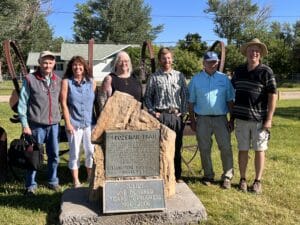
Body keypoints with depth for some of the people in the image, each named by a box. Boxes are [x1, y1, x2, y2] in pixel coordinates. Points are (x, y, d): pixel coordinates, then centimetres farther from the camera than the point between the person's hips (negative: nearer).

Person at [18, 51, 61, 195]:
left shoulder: (58, 80, 8)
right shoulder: (30, 79, -4)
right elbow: (22, 103, -4)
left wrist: (60, 118, 7)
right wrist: (25, 124, -8)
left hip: (54, 124, 4)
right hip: (37, 125, -3)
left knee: (54, 155, 11)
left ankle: (52, 181, 27)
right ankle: (31, 185, 19)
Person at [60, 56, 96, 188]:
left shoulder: (91, 82, 7)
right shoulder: (66, 82, -1)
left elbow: (95, 101, 9)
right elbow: (63, 104, -4)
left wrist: (97, 121, 5)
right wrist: (68, 123, -8)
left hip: (90, 122, 3)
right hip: (74, 123, -2)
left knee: (91, 151, 8)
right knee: (74, 152, 4)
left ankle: (90, 178, 25)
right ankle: (76, 181, 17)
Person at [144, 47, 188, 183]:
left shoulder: (179, 76, 11)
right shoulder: (154, 77, 6)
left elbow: (185, 95, 9)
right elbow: (147, 97, 6)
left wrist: (183, 112, 0)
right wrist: (153, 112, -4)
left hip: (176, 115, 2)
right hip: (160, 115, -2)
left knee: (177, 147, 8)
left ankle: (177, 175, 19)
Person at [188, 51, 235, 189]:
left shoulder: (224, 78, 7)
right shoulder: (196, 79, 6)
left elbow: (230, 100, 7)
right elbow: (191, 102, 7)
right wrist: (192, 120, 2)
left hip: (221, 118, 0)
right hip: (202, 119, 0)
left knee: (226, 148, -3)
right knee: (204, 149, 7)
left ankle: (227, 176, 9)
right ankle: (208, 175, 22)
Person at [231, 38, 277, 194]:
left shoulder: (266, 72, -6)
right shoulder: (239, 71, 7)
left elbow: (273, 95, -8)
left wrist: (269, 119, -13)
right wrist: (231, 115, 13)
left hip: (260, 119, -3)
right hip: (241, 118, 3)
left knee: (259, 150, 6)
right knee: (242, 150, 9)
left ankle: (258, 181, 17)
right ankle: (242, 179, 21)